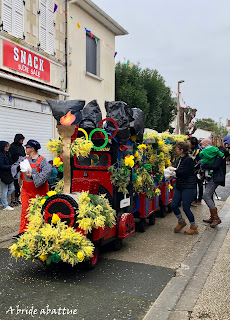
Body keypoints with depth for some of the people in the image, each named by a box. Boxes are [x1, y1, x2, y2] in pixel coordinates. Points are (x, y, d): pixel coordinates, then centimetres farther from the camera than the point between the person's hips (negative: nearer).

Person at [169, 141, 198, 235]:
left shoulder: (189, 160, -16)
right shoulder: (180, 159, 11)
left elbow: (185, 173, -22)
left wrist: (174, 170, -13)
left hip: (188, 187, -8)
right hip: (179, 186, 8)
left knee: (186, 208, -3)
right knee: (173, 205, 5)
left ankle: (193, 227, 16)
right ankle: (181, 222, 28)